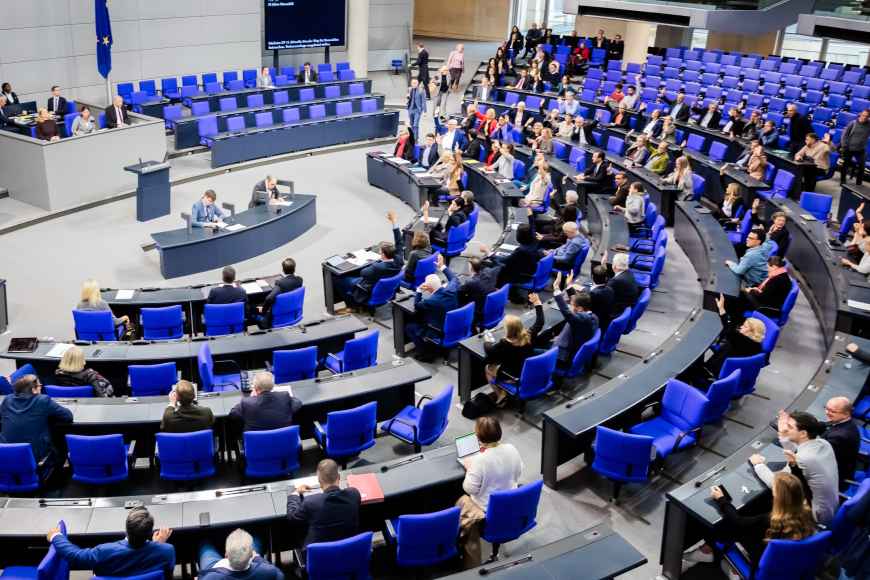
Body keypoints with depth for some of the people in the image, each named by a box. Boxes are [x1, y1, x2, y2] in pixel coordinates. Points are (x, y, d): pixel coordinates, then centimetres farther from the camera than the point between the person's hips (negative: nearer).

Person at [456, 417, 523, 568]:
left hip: (487, 511, -6)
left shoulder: (479, 460, -32)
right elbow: (518, 474, 2)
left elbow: (470, 489, -20)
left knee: (462, 502, 24)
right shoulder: (511, 449, -15)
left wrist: (469, 469, -6)